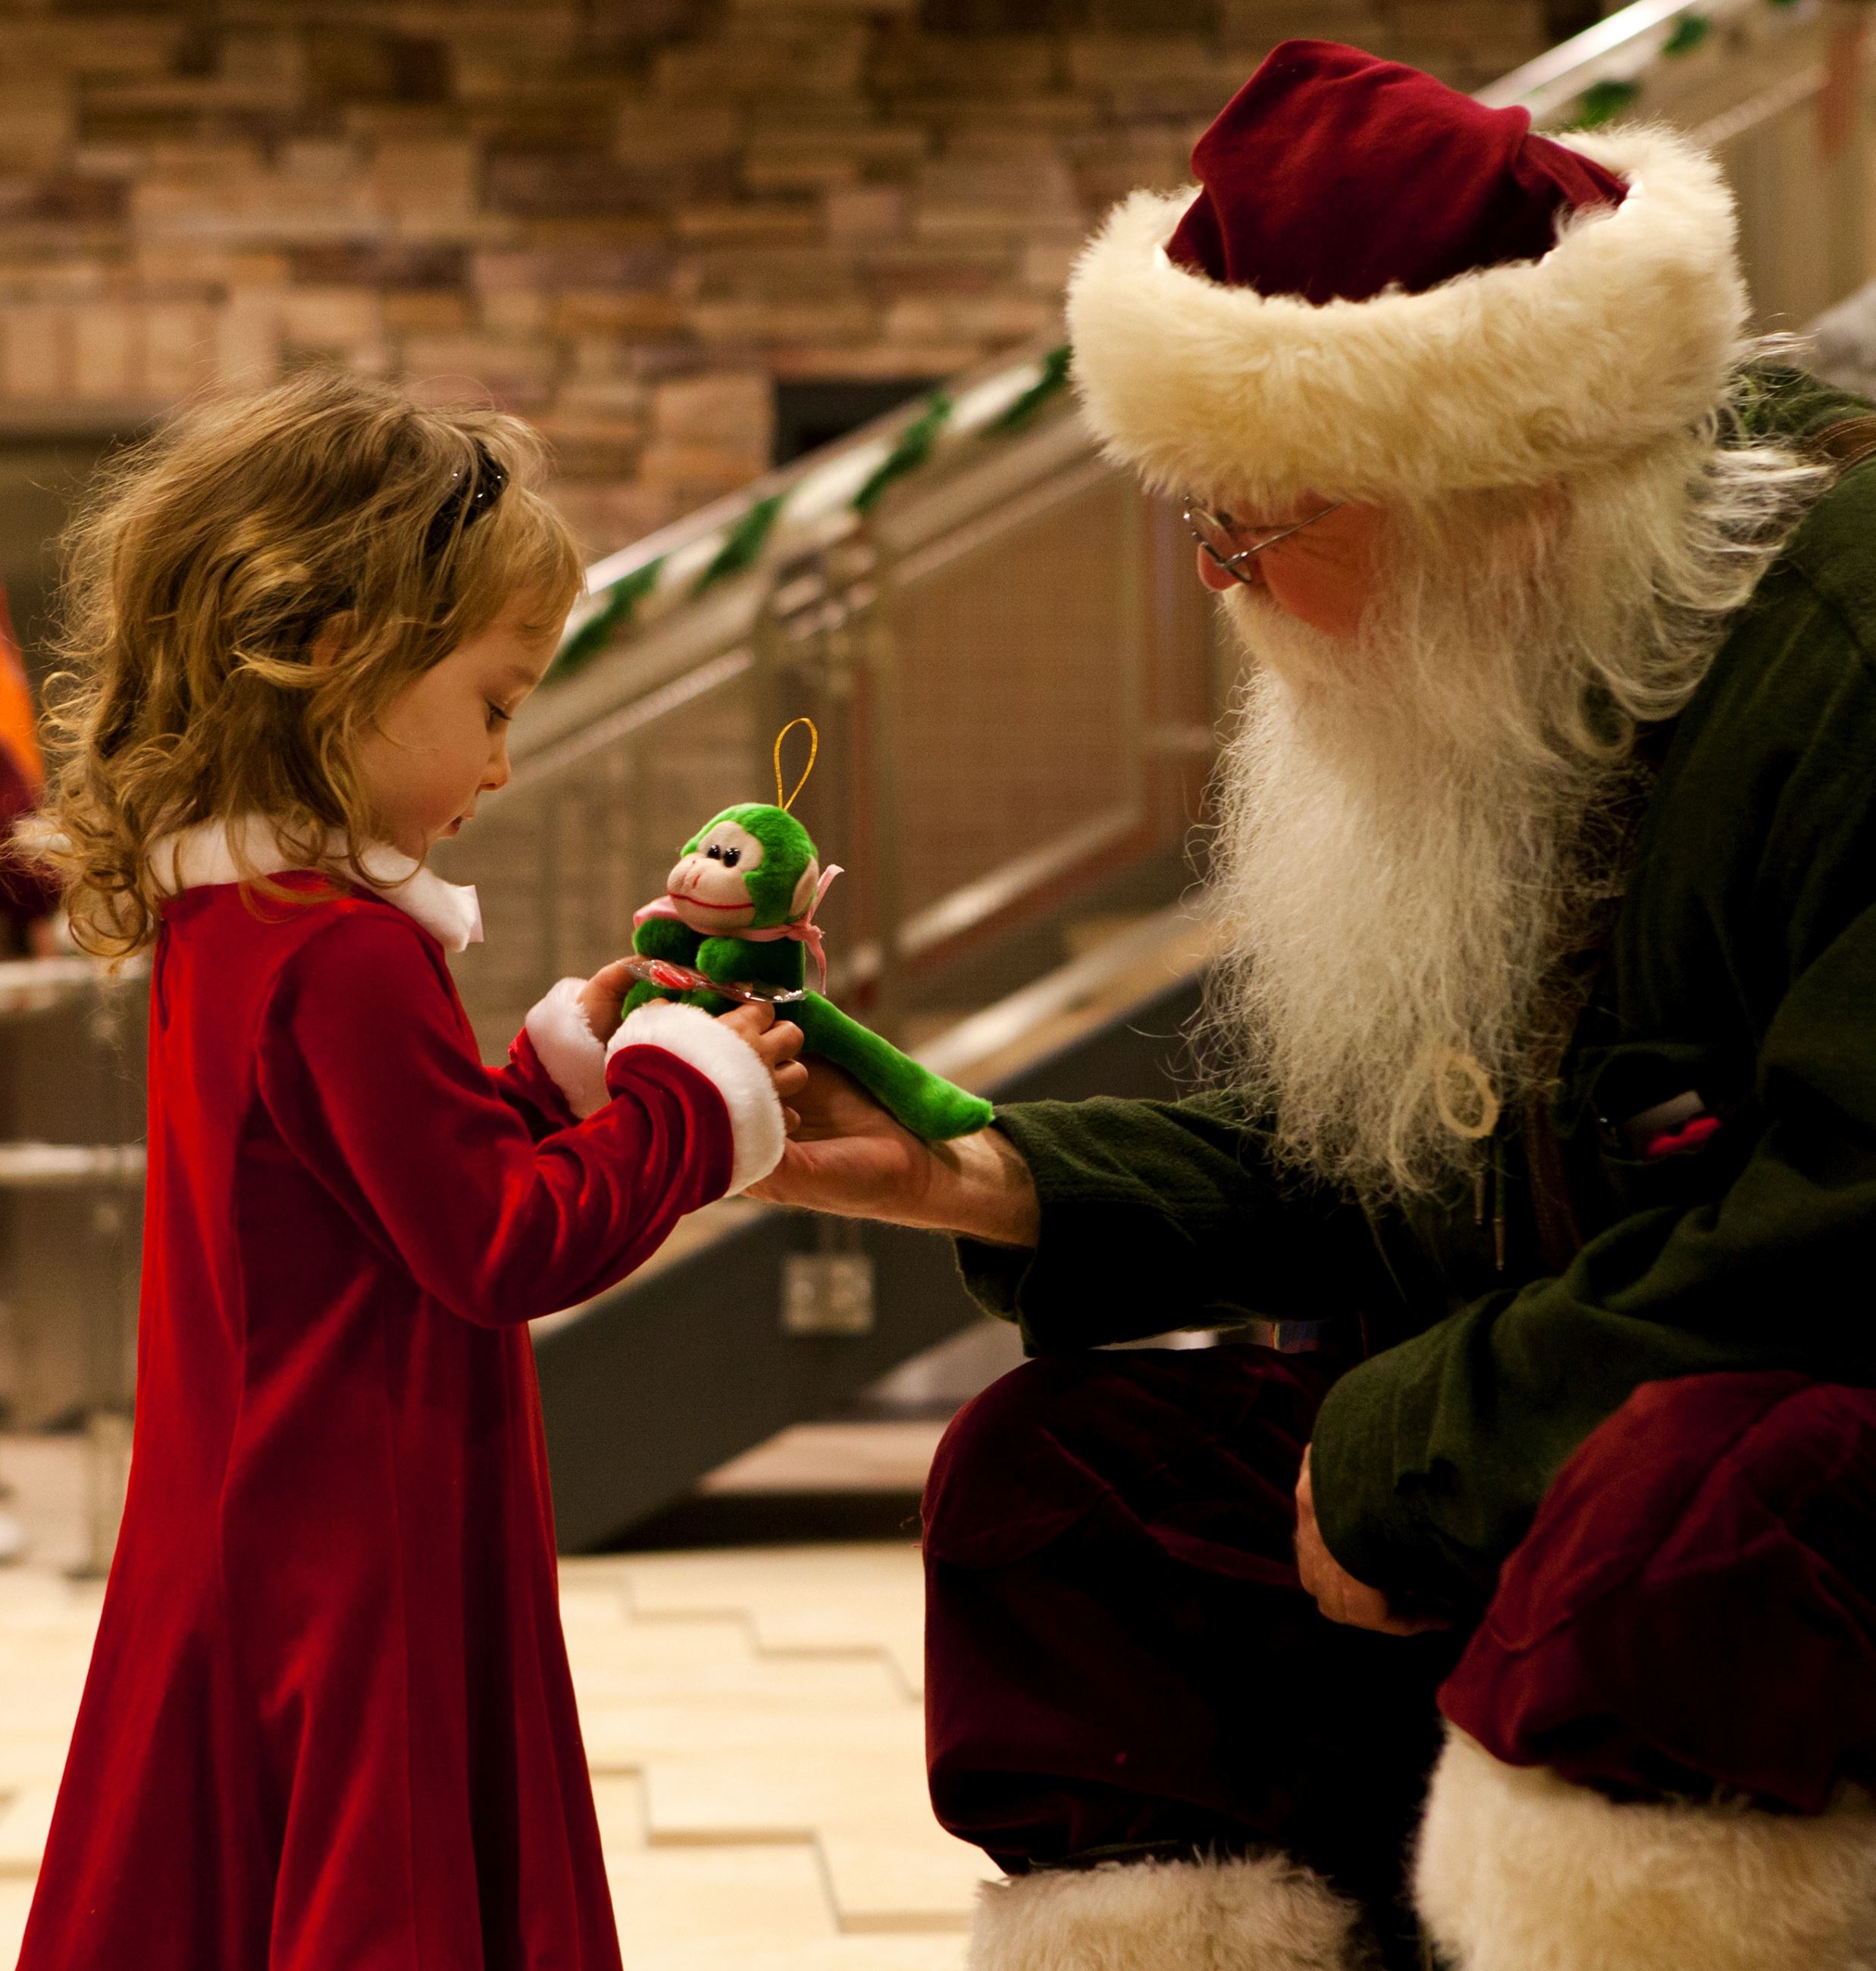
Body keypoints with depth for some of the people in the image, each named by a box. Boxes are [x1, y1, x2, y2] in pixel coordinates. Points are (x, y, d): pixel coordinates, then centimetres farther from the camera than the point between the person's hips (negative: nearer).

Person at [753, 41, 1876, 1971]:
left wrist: (1417, 1455, -19)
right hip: (1507, 1415, 8)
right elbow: (1326, 1163, 10)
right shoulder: (1459, 691, 5)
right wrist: (973, 1177, -2)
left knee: (1667, 1515, -39)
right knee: (1041, 1469, 0)